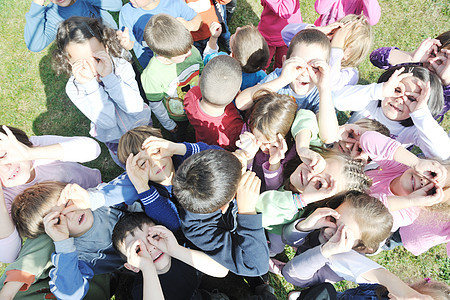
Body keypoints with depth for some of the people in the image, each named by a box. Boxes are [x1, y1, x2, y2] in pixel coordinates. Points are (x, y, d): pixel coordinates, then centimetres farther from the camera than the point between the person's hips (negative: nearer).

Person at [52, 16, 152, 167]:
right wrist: (89, 84, -42)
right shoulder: (73, 88, -24)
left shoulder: (121, 65, -24)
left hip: (142, 126, 1)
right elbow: (108, 122, -34)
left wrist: (108, 76, -40)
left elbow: (135, 107, -33)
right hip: (114, 139, 0)